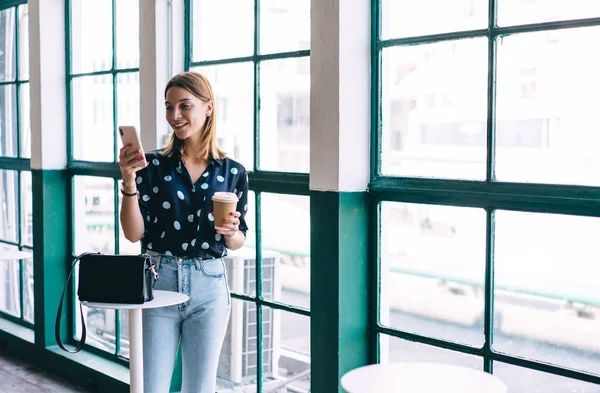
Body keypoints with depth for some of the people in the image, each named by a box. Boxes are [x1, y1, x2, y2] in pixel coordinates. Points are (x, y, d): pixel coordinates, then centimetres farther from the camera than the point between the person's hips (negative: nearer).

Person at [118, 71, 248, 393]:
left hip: (208, 287, 1)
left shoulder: (233, 172, 2)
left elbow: (237, 242, 10)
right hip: (158, 282, -1)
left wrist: (230, 231, -12)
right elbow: (133, 233, -7)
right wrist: (129, 180, -18)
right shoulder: (152, 165, -2)